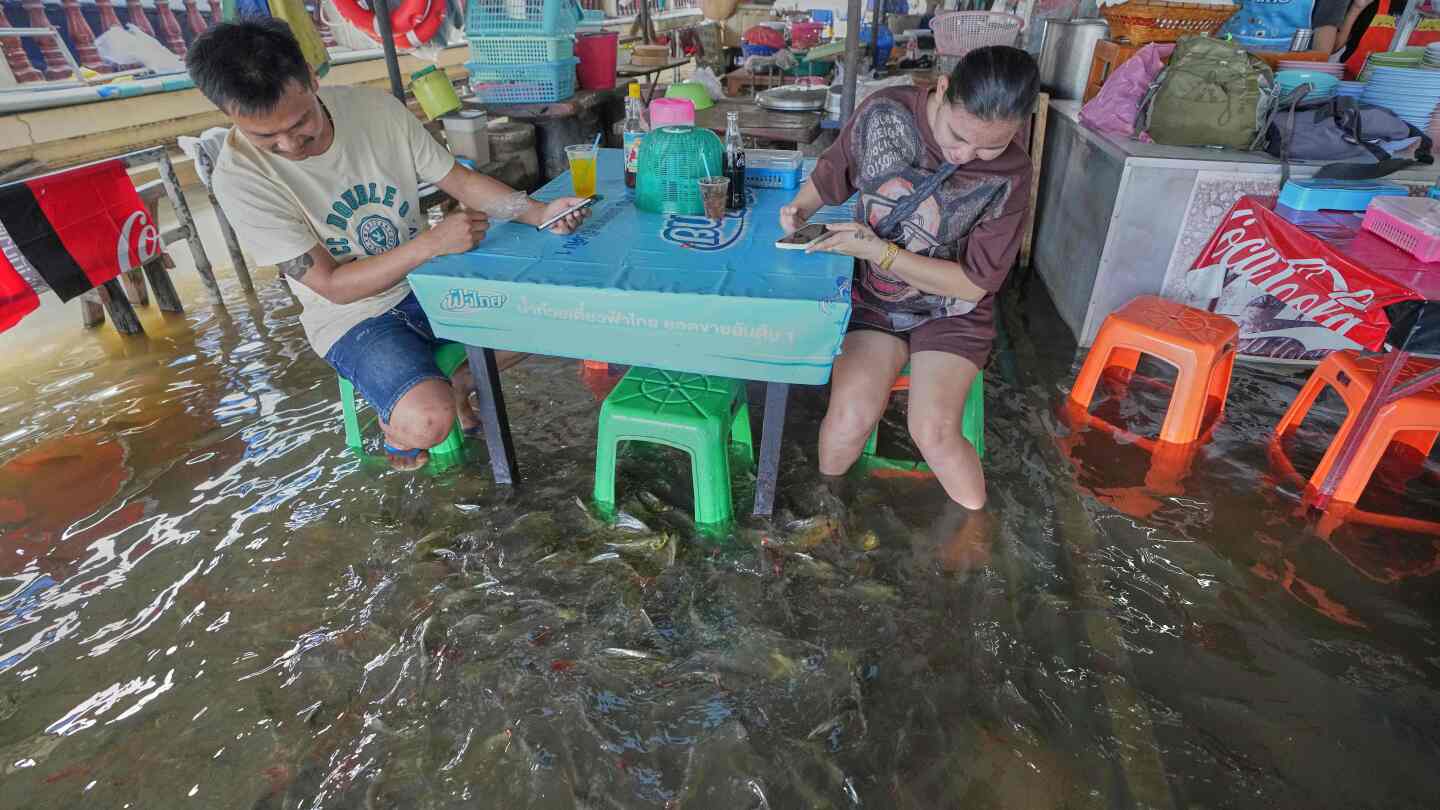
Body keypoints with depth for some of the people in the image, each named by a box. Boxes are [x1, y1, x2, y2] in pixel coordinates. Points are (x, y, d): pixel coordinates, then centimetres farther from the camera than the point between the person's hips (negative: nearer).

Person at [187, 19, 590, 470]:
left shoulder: (376, 108, -11)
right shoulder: (240, 175, -19)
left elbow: (459, 180, -4)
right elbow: (334, 286, -20)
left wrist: (539, 214, -21)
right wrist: (433, 242, -30)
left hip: (428, 282, 5)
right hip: (351, 316, -4)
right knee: (428, 422, -29)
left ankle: (458, 384, 18)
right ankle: (393, 422, 10)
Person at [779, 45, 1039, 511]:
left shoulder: (1010, 175, -16)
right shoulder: (883, 114, -12)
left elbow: (975, 281, -13)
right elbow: (830, 177, 6)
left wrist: (878, 250, -22)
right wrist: (800, 208, -16)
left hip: (951, 312, -1)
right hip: (872, 298, 1)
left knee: (933, 431, -22)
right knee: (851, 415, -23)